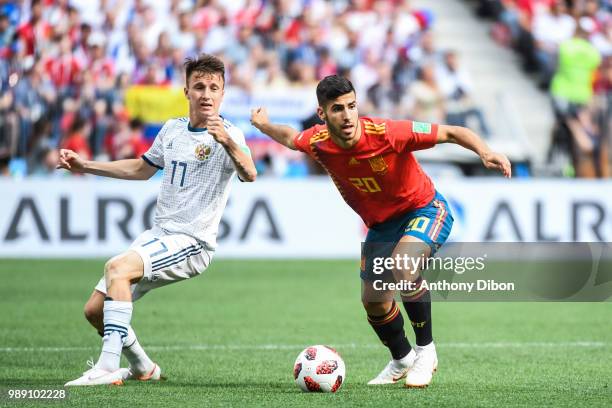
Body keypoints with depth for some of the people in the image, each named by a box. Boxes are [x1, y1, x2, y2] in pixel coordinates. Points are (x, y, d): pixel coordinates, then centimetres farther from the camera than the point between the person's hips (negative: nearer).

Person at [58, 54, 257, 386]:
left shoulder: (227, 136, -12)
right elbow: (143, 168, 27)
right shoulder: (172, 129, 10)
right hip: (158, 234, 8)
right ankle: (142, 367, 29)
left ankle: (108, 367, -35)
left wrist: (228, 143, -52)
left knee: (118, 268, -32)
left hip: (192, 242, -8)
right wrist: (84, 166, 21)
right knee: (95, 310, 5)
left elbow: (248, 175, -32)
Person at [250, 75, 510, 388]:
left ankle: (425, 350, -17)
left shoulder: (387, 133, -32)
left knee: (403, 266, -35)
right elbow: (291, 138, 10)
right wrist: (263, 125, 23)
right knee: (374, 302, 7)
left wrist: (485, 153, -41)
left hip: (424, 210, -6)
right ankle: (401, 360, 39)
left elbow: (452, 133, -27)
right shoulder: (317, 143, -17)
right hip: (381, 224, 6)